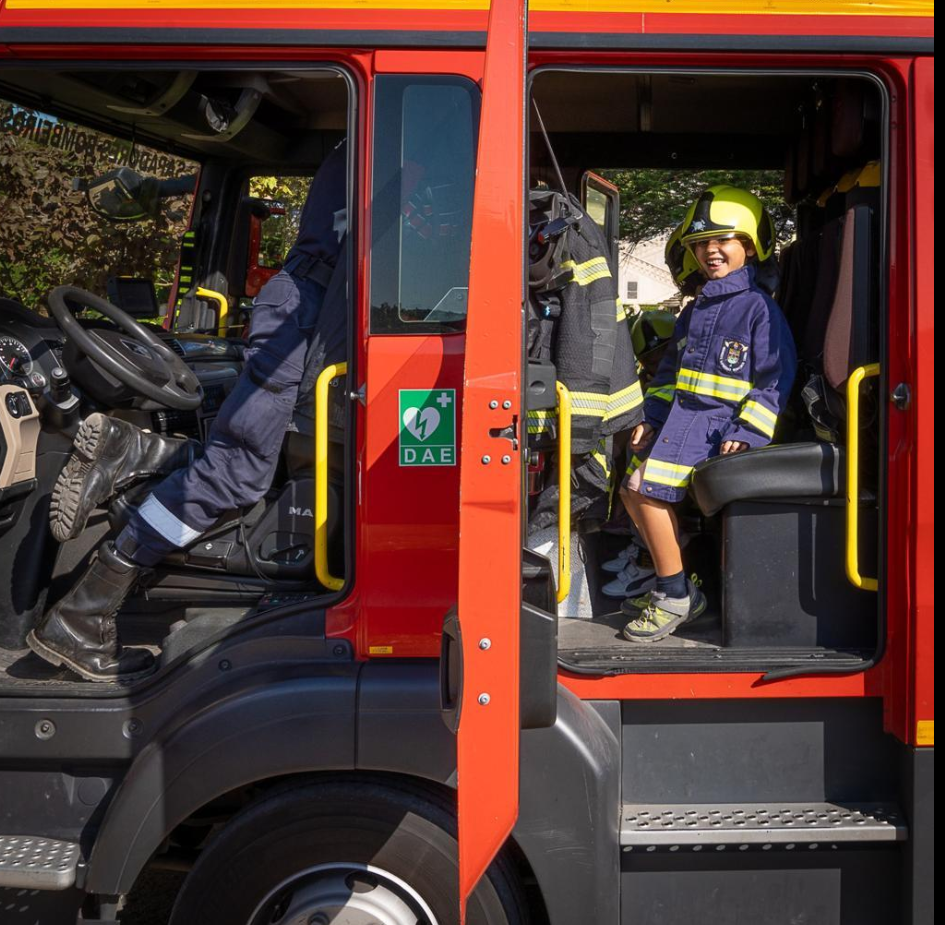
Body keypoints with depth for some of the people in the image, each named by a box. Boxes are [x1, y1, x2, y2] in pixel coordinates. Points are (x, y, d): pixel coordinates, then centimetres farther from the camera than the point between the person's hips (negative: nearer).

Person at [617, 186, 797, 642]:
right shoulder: (695, 309, 18)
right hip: (682, 416, 9)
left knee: (648, 489, -20)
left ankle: (675, 595, -7)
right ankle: (675, 584, 15)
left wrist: (746, 433, -20)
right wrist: (651, 416, 12)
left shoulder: (758, 307, -7)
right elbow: (670, 370, 23)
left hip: (720, 424, -9)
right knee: (632, 490, 4)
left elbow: (775, 376, -12)